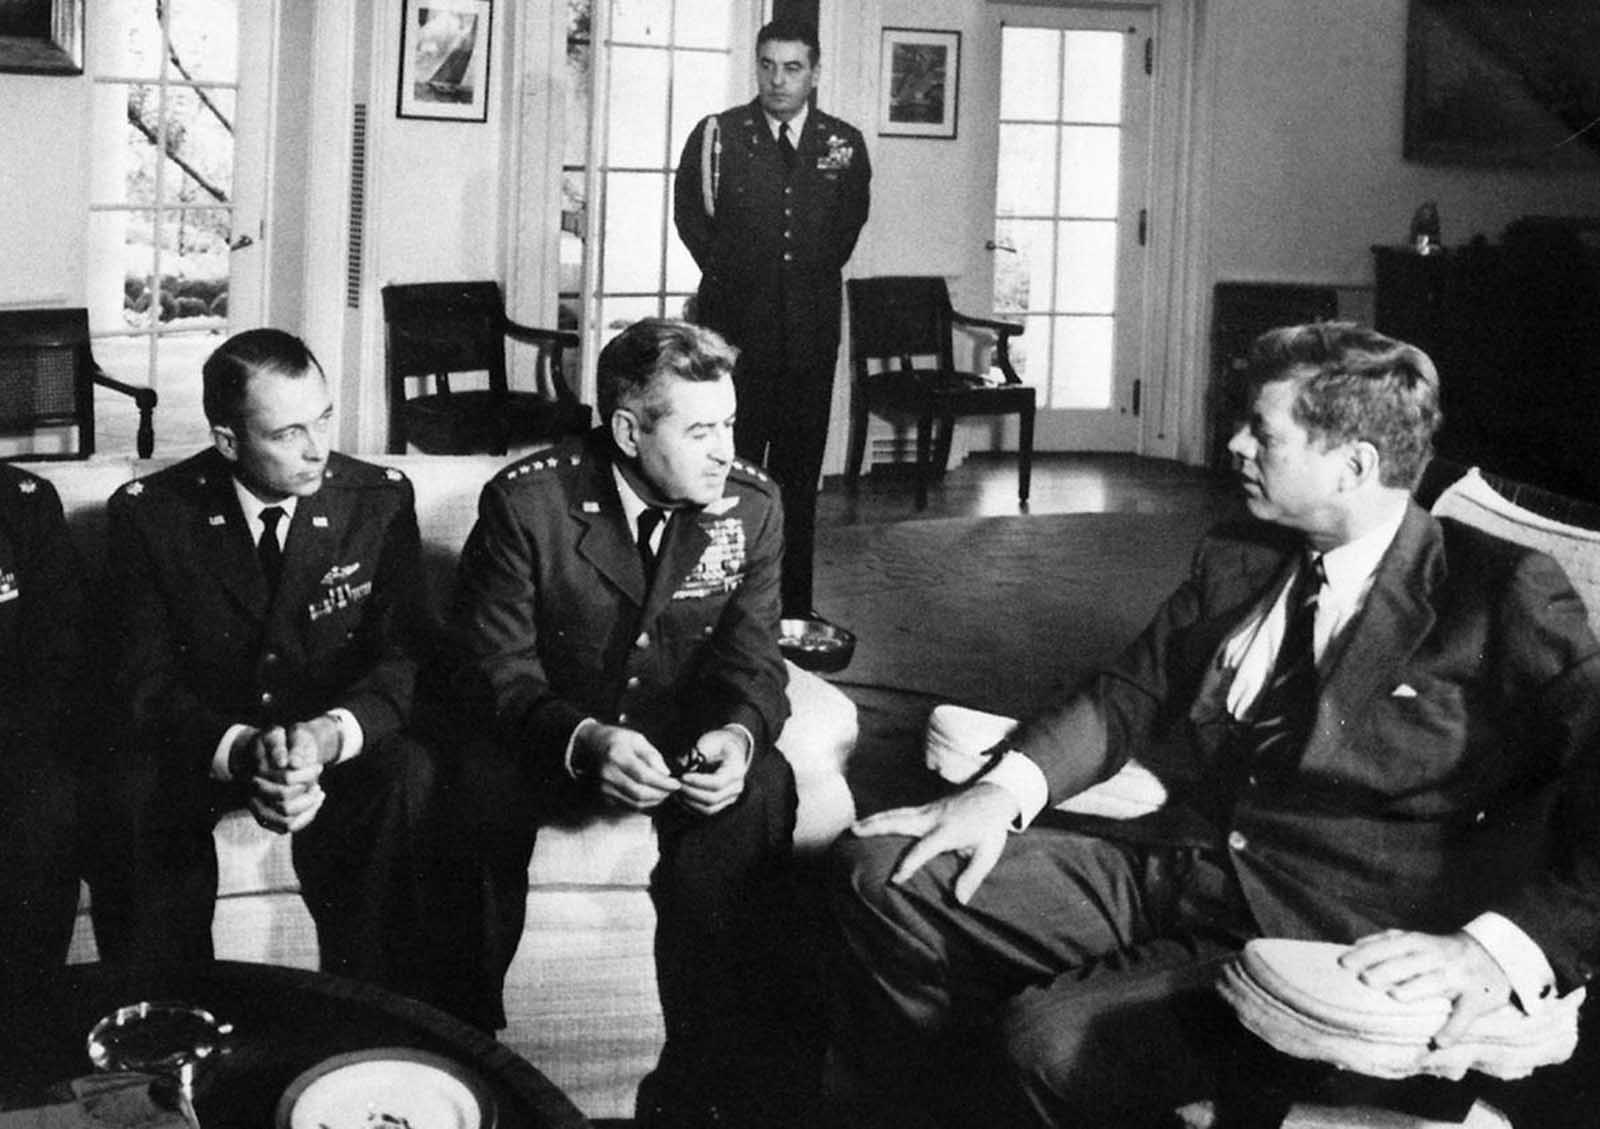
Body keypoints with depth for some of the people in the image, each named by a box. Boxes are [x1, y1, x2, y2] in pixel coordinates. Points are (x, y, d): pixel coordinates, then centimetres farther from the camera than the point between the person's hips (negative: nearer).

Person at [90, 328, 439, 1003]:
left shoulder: (381, 500, -5)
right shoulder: (147, 514, -7)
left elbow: (403, 660, -7)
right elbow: (145, 683, -10)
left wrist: (330, 734, -30)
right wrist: (240, 750, -31)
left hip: (342, 743, 0)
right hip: (200, 746, 0)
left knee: (406, 779, -32)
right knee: (127, 797, -31)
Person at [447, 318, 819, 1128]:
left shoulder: (752, 505, -5)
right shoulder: (526, 501, -15)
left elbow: (750, 659, -1)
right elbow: (496, 666, -15)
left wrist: (738, 734, -27)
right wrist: (584, 741, -35)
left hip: (684, 736, 2)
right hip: (549, 739, -2)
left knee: (759, 792, -30)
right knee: (475, 799, -34)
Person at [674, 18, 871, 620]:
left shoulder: (844, 145, 7)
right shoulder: (718, 135, 2)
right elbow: (690, 217, 7)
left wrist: (815, 275, 11)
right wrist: (730, 278, 6)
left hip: (811, 327, 2)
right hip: (734, 322, -2)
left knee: (801, 465, 5)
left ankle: (794, 605, 12)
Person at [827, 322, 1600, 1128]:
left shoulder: (1505, 595, -6)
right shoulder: (1236, 560, 14)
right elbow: (1127, 698, 15)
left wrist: (1498, 949, -31)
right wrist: (1006, 787, -5)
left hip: (1326, 940, -6)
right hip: (1162, 870, 7)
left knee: (1056, 1041, -31)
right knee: (883, 872, -6)